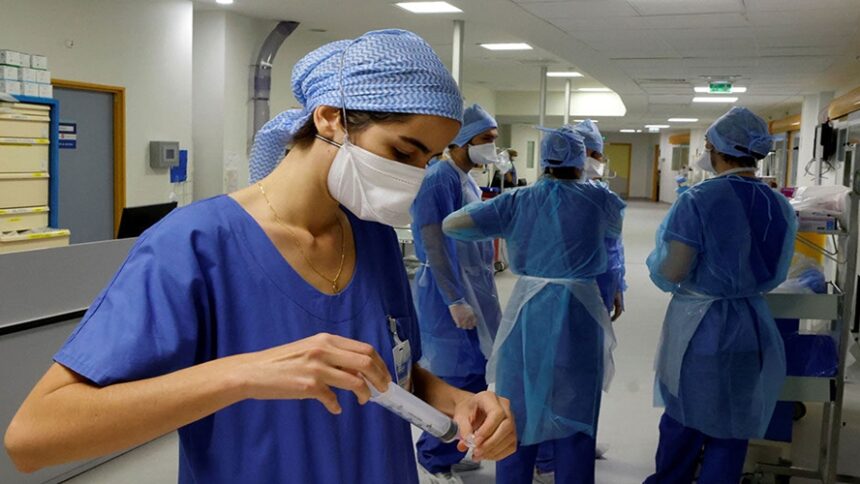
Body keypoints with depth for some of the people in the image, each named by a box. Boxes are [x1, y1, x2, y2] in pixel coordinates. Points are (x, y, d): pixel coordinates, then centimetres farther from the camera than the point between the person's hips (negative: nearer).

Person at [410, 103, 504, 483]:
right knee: (458, 380, -2)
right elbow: (434, 245, -20)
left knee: (474, 376, 13)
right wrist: (455, 301, -22)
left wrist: (479, 296, 16)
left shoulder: (470, 182, 12)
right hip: (448, 293, -9)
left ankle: (446, 451, 28)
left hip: (474, 290, 9)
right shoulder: (438, 179, -16)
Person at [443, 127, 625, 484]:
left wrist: (492, 219, 11)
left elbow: (451, 225, -8)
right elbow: (614, 232, 20)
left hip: (528, 311, 1)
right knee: (575, 415, 12)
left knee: (520, 413, 14)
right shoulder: (598, 199, -3)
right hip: (579, 314, -1)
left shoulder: (517, 201, -3)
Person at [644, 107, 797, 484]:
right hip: (752, 325, 4)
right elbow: (776, 274, 11)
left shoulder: (698, 200, -18)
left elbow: (671, 272, -17)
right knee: (732, 428, 14)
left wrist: (656, 259, 4)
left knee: (682, 419, 14)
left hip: (699, 325, -4)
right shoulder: (780, 206, 0)